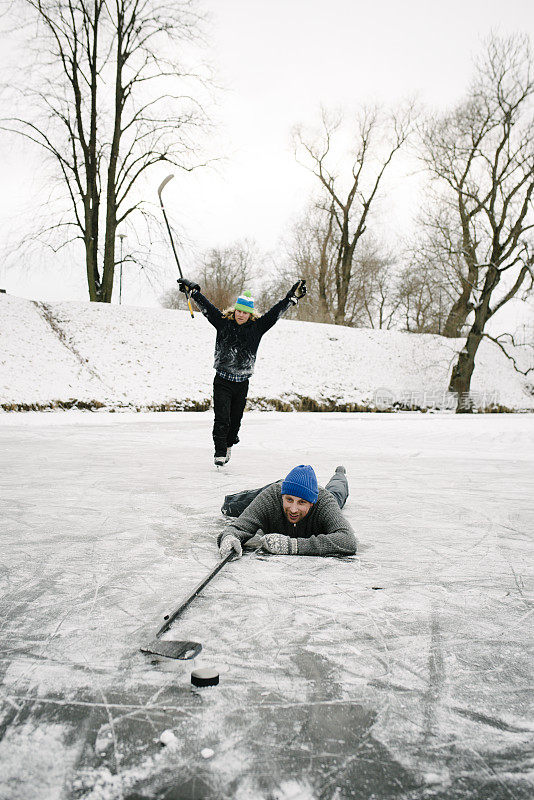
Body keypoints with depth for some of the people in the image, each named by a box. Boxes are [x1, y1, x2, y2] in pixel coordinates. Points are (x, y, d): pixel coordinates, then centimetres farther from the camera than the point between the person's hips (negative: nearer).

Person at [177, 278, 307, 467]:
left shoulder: (257, 327, 3)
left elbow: (276, 312, 1)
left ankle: (229, 445, 36)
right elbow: (206, 307, 0)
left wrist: (292, 297, -5)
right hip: (222, 381, -2)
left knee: (235, 419, 13)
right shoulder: (223, 322, 1)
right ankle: (220, 453, -1)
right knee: (222, 418, -8)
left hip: (242, 383, 2)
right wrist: (192, 289, -4)